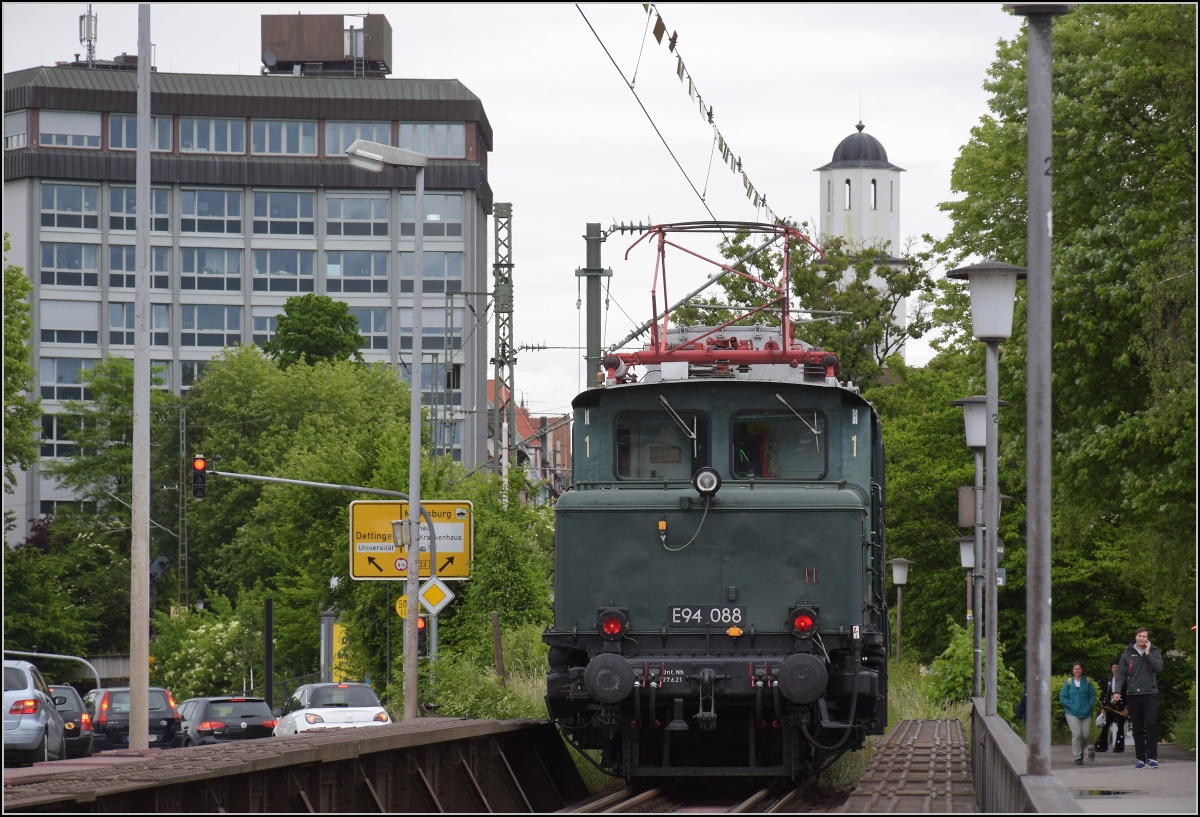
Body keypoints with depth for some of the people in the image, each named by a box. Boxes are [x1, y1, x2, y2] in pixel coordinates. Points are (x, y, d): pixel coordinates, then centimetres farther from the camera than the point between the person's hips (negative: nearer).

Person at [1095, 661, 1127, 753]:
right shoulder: (1109, 681, 12)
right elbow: (1104, 694, 15)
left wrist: (1126, 708, -9)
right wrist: (1103, 707, 9)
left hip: (1120, 708, -4)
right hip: (1110, 707, 4)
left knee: (1120, 727, -1)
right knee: (1105, 726, -1)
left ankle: (1119, 747, 4)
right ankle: (1102, 746, 2)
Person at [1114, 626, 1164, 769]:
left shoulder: (1154, 652, 8)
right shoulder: (1127, 654, 9)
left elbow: (1159, 667, -8)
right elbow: (1121, 674, 7)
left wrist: (1147, 653, -8)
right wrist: (1117, 691, -4)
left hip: (1150, 694, -2)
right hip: (1133, 695, 2)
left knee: (1151, 724, -13)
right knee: (1137, 728, 4)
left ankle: (1152, 757, -11)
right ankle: (1141, 758, 9)